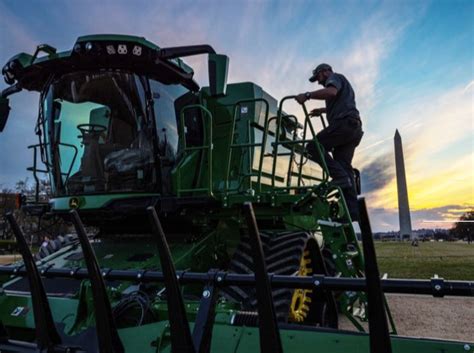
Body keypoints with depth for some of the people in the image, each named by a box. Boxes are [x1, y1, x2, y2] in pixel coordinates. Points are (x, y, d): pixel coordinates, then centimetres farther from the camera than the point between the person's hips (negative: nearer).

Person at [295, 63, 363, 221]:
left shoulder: (335, 77, 7)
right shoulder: (343, 84, 37)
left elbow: (331, 92, -18)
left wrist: (308, 95, -19)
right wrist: (323, 110, 60)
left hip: (343, 123, -9)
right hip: (354, 127, 9)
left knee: (314, 147, -12)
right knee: (344, 166, 1)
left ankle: (340, 176, -25)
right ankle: (352, 210, -7)